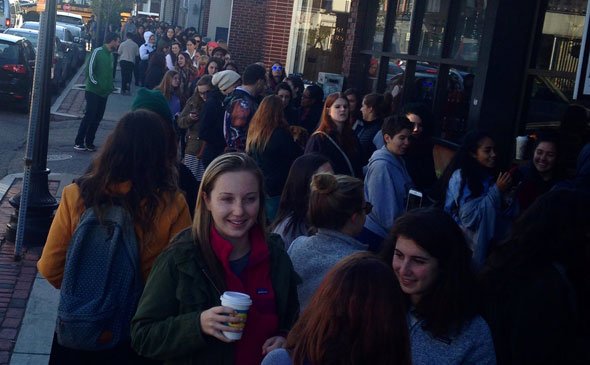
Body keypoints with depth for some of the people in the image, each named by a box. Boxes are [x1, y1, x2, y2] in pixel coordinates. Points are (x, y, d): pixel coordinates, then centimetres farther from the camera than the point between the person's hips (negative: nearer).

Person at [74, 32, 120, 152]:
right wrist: (96, 84, -12)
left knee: (97, 118, 6)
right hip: (93, 91, -7)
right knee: (89, 116, -9)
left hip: (104, 93, 7)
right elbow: (89, 70, -13)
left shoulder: (111, 55, 13)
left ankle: (89, 142, 13)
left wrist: (110, 86, 5)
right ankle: (78, 142, -3)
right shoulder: (97, 51, -9)